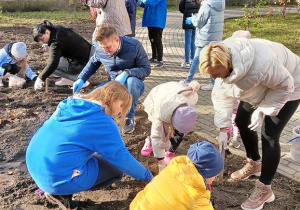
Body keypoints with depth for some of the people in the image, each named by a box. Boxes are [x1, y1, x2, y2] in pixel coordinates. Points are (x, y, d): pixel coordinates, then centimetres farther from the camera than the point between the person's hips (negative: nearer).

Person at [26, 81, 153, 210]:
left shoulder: (71, 105, 9)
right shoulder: (102, 121, -14)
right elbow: (122, 157, -9)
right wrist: (147, 176, 7)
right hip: (57, 178, -8)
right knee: (116, 169, 6)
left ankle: (55, 189, 12)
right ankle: (62, 194, 1)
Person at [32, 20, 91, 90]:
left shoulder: (56, 43, -22)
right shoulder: (58, 29, 5)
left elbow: (52, 64, -28)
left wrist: (40, 78, -21)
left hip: (82, 64, -10)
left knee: (53, 67, -6)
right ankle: (68, 79, 15)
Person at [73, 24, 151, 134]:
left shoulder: (134, 46, -20)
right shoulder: (100, 50, -7)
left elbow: (146, 69, -15)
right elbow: (92, 64, 14)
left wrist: (126, 73, -32)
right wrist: (81, 79, -1)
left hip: (133, 85, -3)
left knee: (132, 81, -41)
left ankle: (129, 118, -18)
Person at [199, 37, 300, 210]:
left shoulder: (260, 64, -44)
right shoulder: (222, 62, -20)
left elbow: (285, 85, -27)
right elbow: (222, 95, -12)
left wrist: (262, 111, -27)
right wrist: (223, 129, -12)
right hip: (261, 86, 8)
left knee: (269, 135, -12)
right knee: (242, 121, 13)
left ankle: (264, 189, 3)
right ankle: (254, 164, 36)